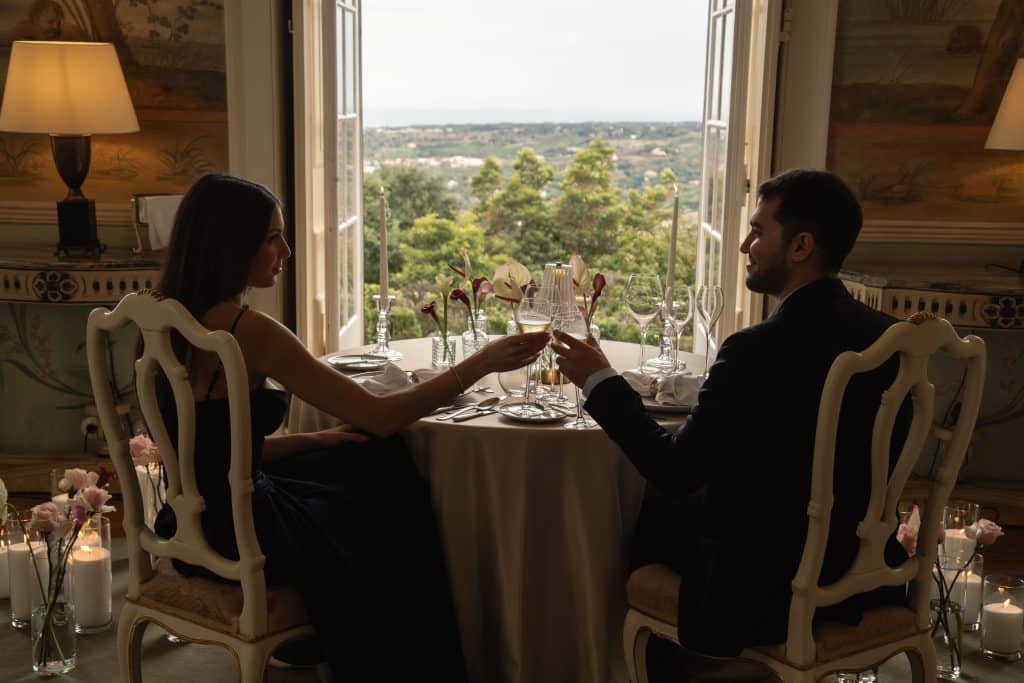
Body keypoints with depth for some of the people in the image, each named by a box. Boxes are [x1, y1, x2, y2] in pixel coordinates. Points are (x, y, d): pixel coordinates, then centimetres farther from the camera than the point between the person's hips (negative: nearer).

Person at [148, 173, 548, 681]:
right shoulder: (248, 331, -23)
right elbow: (380, 416, -22)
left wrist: (313, 439, 4)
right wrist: (483, 363, -14)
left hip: (196, 521, 8)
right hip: (241, 536, -8)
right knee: (388, 539, 14)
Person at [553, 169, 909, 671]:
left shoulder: (760, 350, -25)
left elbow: (676, 472, -20)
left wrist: (599, 380, -10)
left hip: (772, 591, -7)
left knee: (644, 510, 17)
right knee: (668, 503, 24)